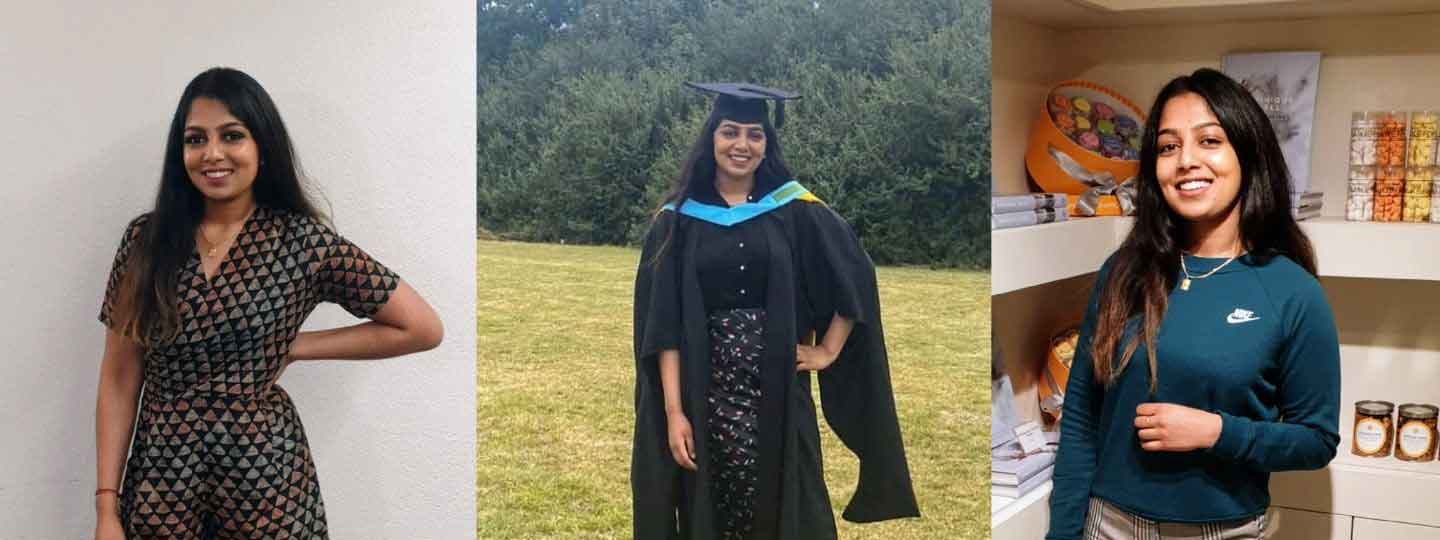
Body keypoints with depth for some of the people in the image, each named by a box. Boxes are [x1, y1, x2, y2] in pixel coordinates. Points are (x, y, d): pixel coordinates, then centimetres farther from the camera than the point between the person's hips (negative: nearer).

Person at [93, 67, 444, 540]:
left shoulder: (303, 240, -6)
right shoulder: (146, 239, 1)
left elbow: (422, 328, -5)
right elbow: (119, 379, 3)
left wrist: (293, 347, -5)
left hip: (265, 471, -2)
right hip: (159, 474, 2)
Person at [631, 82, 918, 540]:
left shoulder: (794, 210, 2)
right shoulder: (678, 220, 2)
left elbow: (855, 277, 8)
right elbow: (663, 327, -3)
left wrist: (828, 350, 3)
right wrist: (673, 411, -11)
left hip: (778, 393, 0)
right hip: (706, 395, 0)